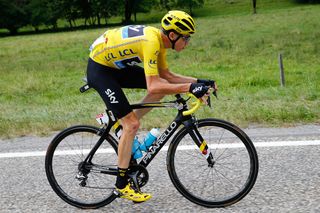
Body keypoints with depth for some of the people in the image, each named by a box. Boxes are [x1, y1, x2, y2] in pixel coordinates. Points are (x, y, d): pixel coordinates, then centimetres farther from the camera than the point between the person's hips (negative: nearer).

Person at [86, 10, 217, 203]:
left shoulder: (160, 40, 0)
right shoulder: (151, 42, -29)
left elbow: (167, 76, 7)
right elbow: (153, 87, -35)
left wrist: (198, 82, -2)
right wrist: (190, 88, -34)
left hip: (116, 65, 9)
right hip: (99, 69, -9)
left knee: (164, 85, 1)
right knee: (132, 124, -13)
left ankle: (125, 124, 11)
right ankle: (122, 184, 0)